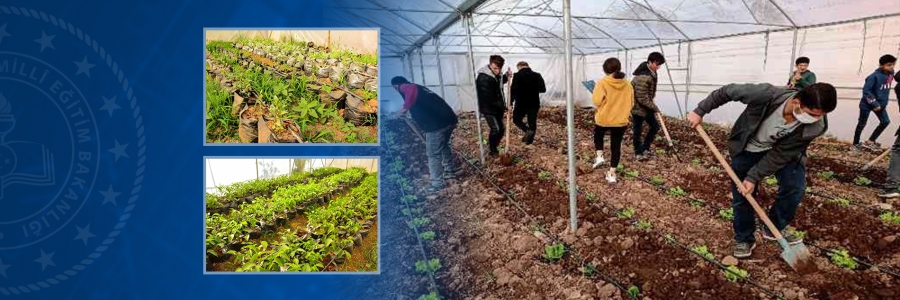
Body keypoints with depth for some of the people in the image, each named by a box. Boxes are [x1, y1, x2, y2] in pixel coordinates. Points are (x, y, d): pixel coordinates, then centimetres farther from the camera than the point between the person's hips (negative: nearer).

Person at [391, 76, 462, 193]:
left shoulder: (404, 87, 0)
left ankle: (437, 184, 8)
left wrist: (404, 108, -18)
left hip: (437, 124, -9)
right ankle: (451, 170, 43)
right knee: (443, 146, 28)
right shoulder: (420, 88, 26)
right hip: (449, 118, 9)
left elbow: (412, 91, -23)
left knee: (433, 154, 2)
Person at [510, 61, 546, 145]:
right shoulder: (537, 75, 4)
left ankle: (528, 130, -10)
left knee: (516, 119, 14)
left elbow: (513, 91, -12)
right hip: (534, 104, 3)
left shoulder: (517, 76, -7)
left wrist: (510, 103, -7)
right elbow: (543, 89, 3)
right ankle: (530, 140, 12)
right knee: (532, 122, 13)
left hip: (521, 104, -3)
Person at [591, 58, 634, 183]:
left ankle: (599, 156, 11)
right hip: (621, 120, 3)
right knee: (616, 146, 12)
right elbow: (631, 103, 5)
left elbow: (597, 101, -21)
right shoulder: (627, 84, -2)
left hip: (603, 118, -2)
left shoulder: (602, 82, -16)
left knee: (598, 136, 30)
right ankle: (612, 173, 14)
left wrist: (603, 107, 1)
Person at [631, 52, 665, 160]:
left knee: (655, 126, 13)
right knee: (638, 130, 4)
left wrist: (653, 107, 13)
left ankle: (645, 148, 25)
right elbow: (642, 98, -27)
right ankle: (638, 153, 18)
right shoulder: (643, 77, -29)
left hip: (647, 106, 9)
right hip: (638, 107, -9)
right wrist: (654, 107, -16)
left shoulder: (652, 72, 1)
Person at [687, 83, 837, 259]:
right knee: (742, 195, 1)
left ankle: (774, 229, 13)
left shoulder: (815, 127, -31)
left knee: (795, 186, -14)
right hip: (746, 148, -1)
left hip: (781, 151, 2)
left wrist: (754, 177, -22)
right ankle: (744, 239, 23)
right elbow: (727, 92, -26)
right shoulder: (767, 95, -41)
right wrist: (700, 111, -19)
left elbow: (780, 155, -22)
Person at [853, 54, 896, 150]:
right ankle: (855, 144, 17)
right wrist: (874, 104, -23)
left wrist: (884, 103, 10)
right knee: (862, 124, 4)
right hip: (867, 104, -7)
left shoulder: (890, 74, -4)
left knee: (885, 121, 5)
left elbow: (886, 89, 10)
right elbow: (866, 91, -24)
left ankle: (871, 141, 17)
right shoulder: (875, 76, -24)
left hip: (880, 103, 7)